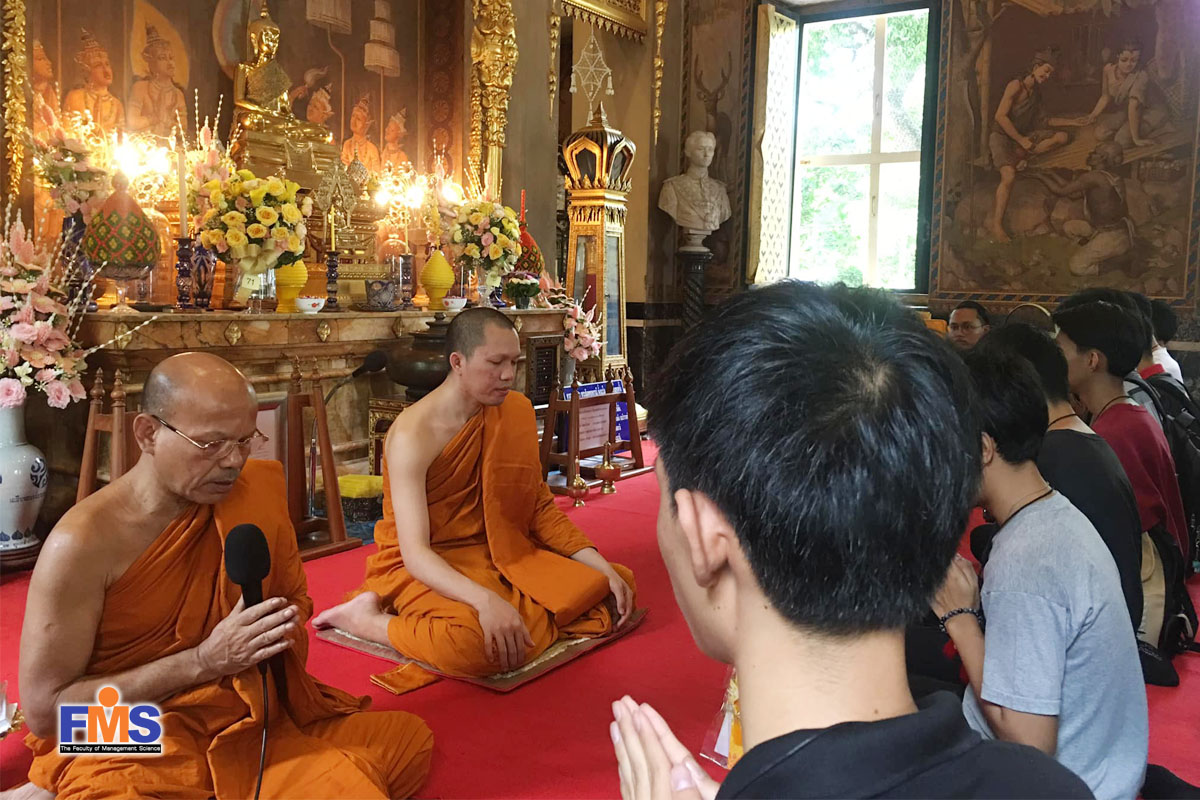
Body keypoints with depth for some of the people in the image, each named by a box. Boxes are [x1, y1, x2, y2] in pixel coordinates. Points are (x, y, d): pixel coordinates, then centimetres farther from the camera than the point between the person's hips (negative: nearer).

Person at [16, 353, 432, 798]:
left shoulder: (256, 491, -2)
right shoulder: (85, 542, -17)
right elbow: (42, 710, -14)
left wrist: (282, 630, -9)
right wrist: (204, 661, -22)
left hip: (250, 724, 5)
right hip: (132, 753, -5)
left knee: (408, 739, -11)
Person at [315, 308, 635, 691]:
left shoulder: (515, 411, 0)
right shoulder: (413, 434, -20)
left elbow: (539, 505, 6)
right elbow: (415, 552, -26)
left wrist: (600, 566, -6)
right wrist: (485, 601, -42)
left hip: (498, 555, 6)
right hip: (423, 570, -6)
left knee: (616, 588, -5)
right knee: (474, 641, -38)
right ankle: (365, 618, -10)